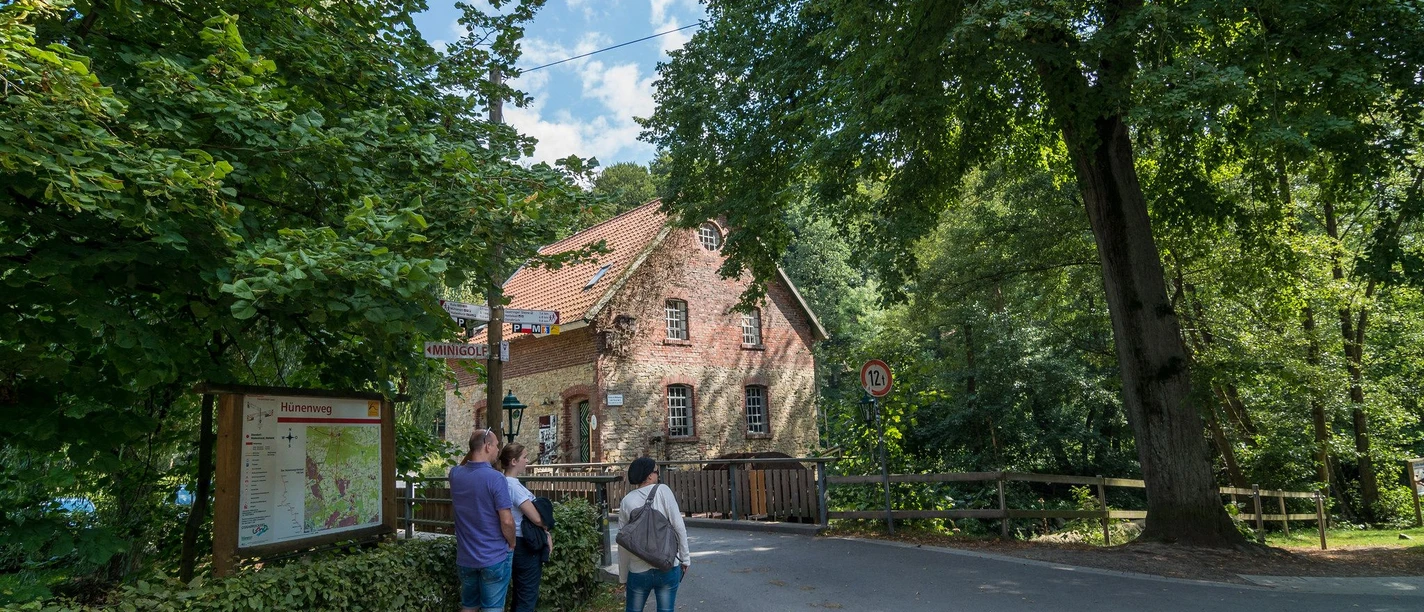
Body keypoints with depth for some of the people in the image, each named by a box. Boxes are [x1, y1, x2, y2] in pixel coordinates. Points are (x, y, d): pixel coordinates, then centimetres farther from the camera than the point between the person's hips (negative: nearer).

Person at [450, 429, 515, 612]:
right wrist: (512, 544, -3)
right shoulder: (495, 478, -20)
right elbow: (506, 521, -20)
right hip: (494, 557, -5)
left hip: (465, 557, 5)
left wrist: (472, 452, 11)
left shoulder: (455, 474, -2)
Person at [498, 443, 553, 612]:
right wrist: (547, 530, -3)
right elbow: (536, 518, -23)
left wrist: (544, 532, 4)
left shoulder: (509, 483, 7)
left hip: (521, 544, 10)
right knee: (527, 598, 1)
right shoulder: (513, 485, -22)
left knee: (519, 595, 20)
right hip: (527, 546, -9)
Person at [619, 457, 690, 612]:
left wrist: (623, 575, 14)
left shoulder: (627, 501, 2)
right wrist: (685, 558, 0)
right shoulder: (662, 491, -5)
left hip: (638, 570, 2)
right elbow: (679, 526, -10)